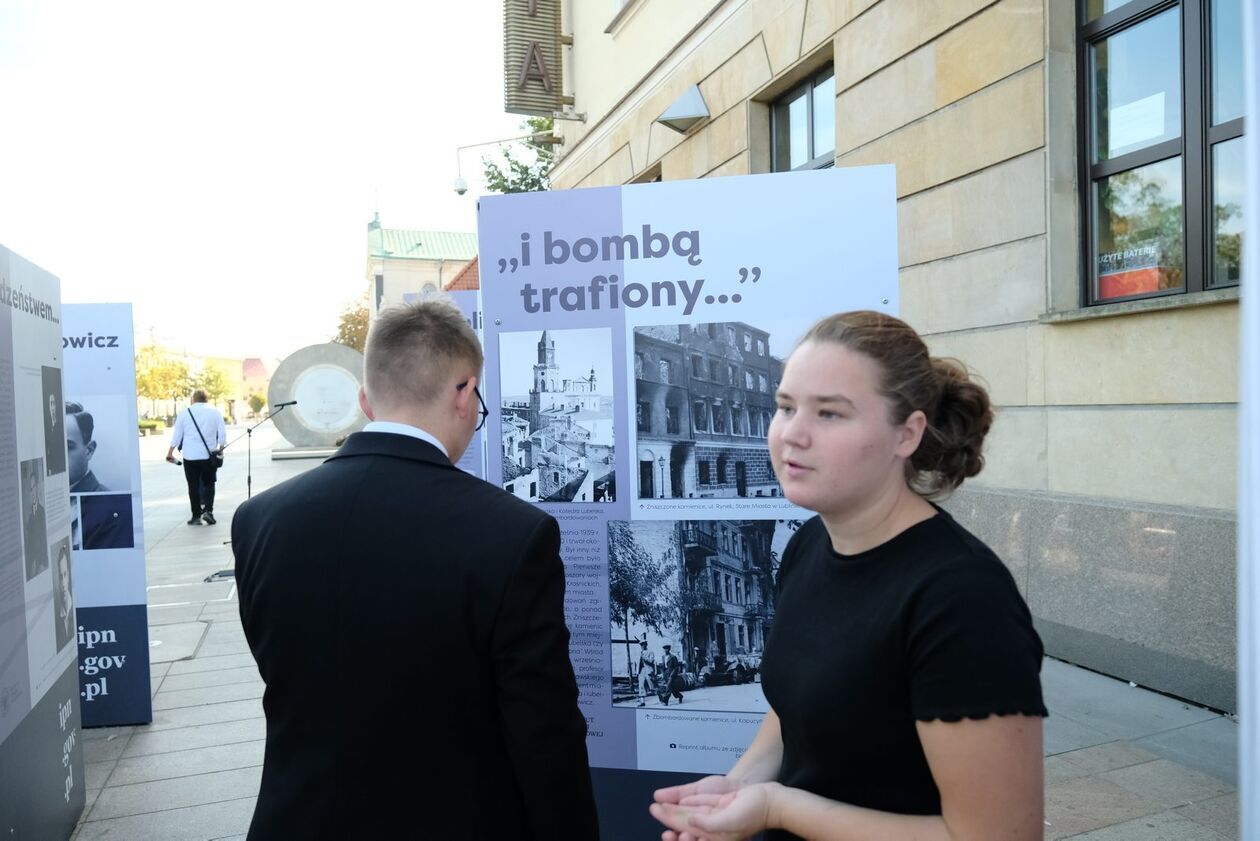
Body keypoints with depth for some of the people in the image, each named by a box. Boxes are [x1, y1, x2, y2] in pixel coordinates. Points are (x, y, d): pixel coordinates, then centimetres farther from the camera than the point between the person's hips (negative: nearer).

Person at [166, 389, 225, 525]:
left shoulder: (185, 412, 2)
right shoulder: (215, 412, 3)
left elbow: (176, 435, 4)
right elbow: (222, 434, 1)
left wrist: (170, 452, 12)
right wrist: (220, 450, 12)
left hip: (190, 456, 0)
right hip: (209, 455, 0)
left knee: (193, 486, 7)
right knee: (208, 483, 12)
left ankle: (196, 516, 7)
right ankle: (208, 510, -6)